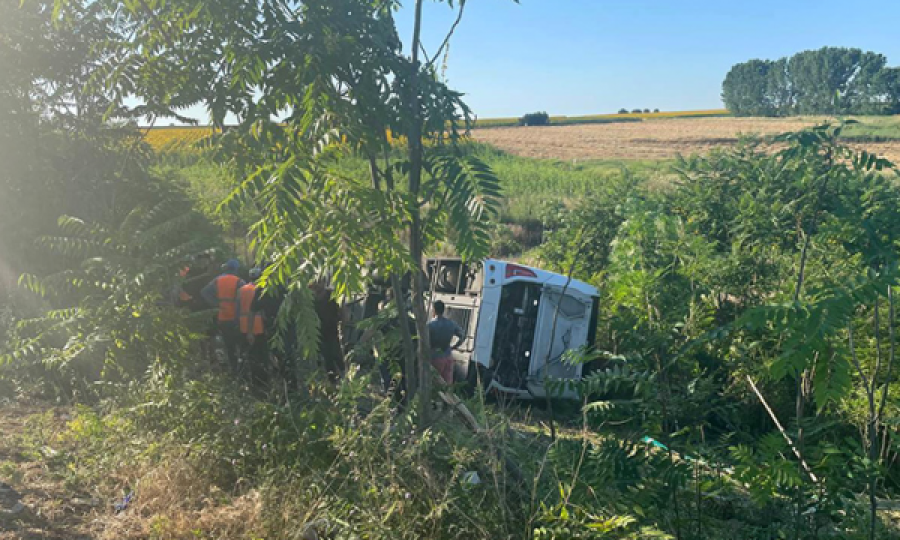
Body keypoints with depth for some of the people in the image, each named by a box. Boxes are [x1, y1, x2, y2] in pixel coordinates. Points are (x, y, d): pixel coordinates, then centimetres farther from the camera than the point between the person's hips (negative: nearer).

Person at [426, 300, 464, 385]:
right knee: (448, 383, 12)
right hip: (448, 357, 5)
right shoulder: (451, 323, 2)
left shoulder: (430, 324, -15)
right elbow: (463, 336, 9)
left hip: (436, 358, -5)